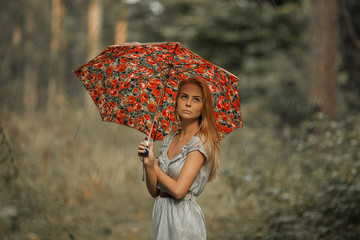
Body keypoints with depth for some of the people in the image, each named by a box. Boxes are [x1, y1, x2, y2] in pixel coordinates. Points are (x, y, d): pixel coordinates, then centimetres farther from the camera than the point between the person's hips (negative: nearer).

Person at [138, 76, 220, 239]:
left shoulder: (201, 142, -12)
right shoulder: (168, 140, 8)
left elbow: (178, 190, -20)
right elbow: (154, 191, 5)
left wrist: (155, 168, -5)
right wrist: (148, 164, -13)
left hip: (184, 219, -6)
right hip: (160, 215, 6)